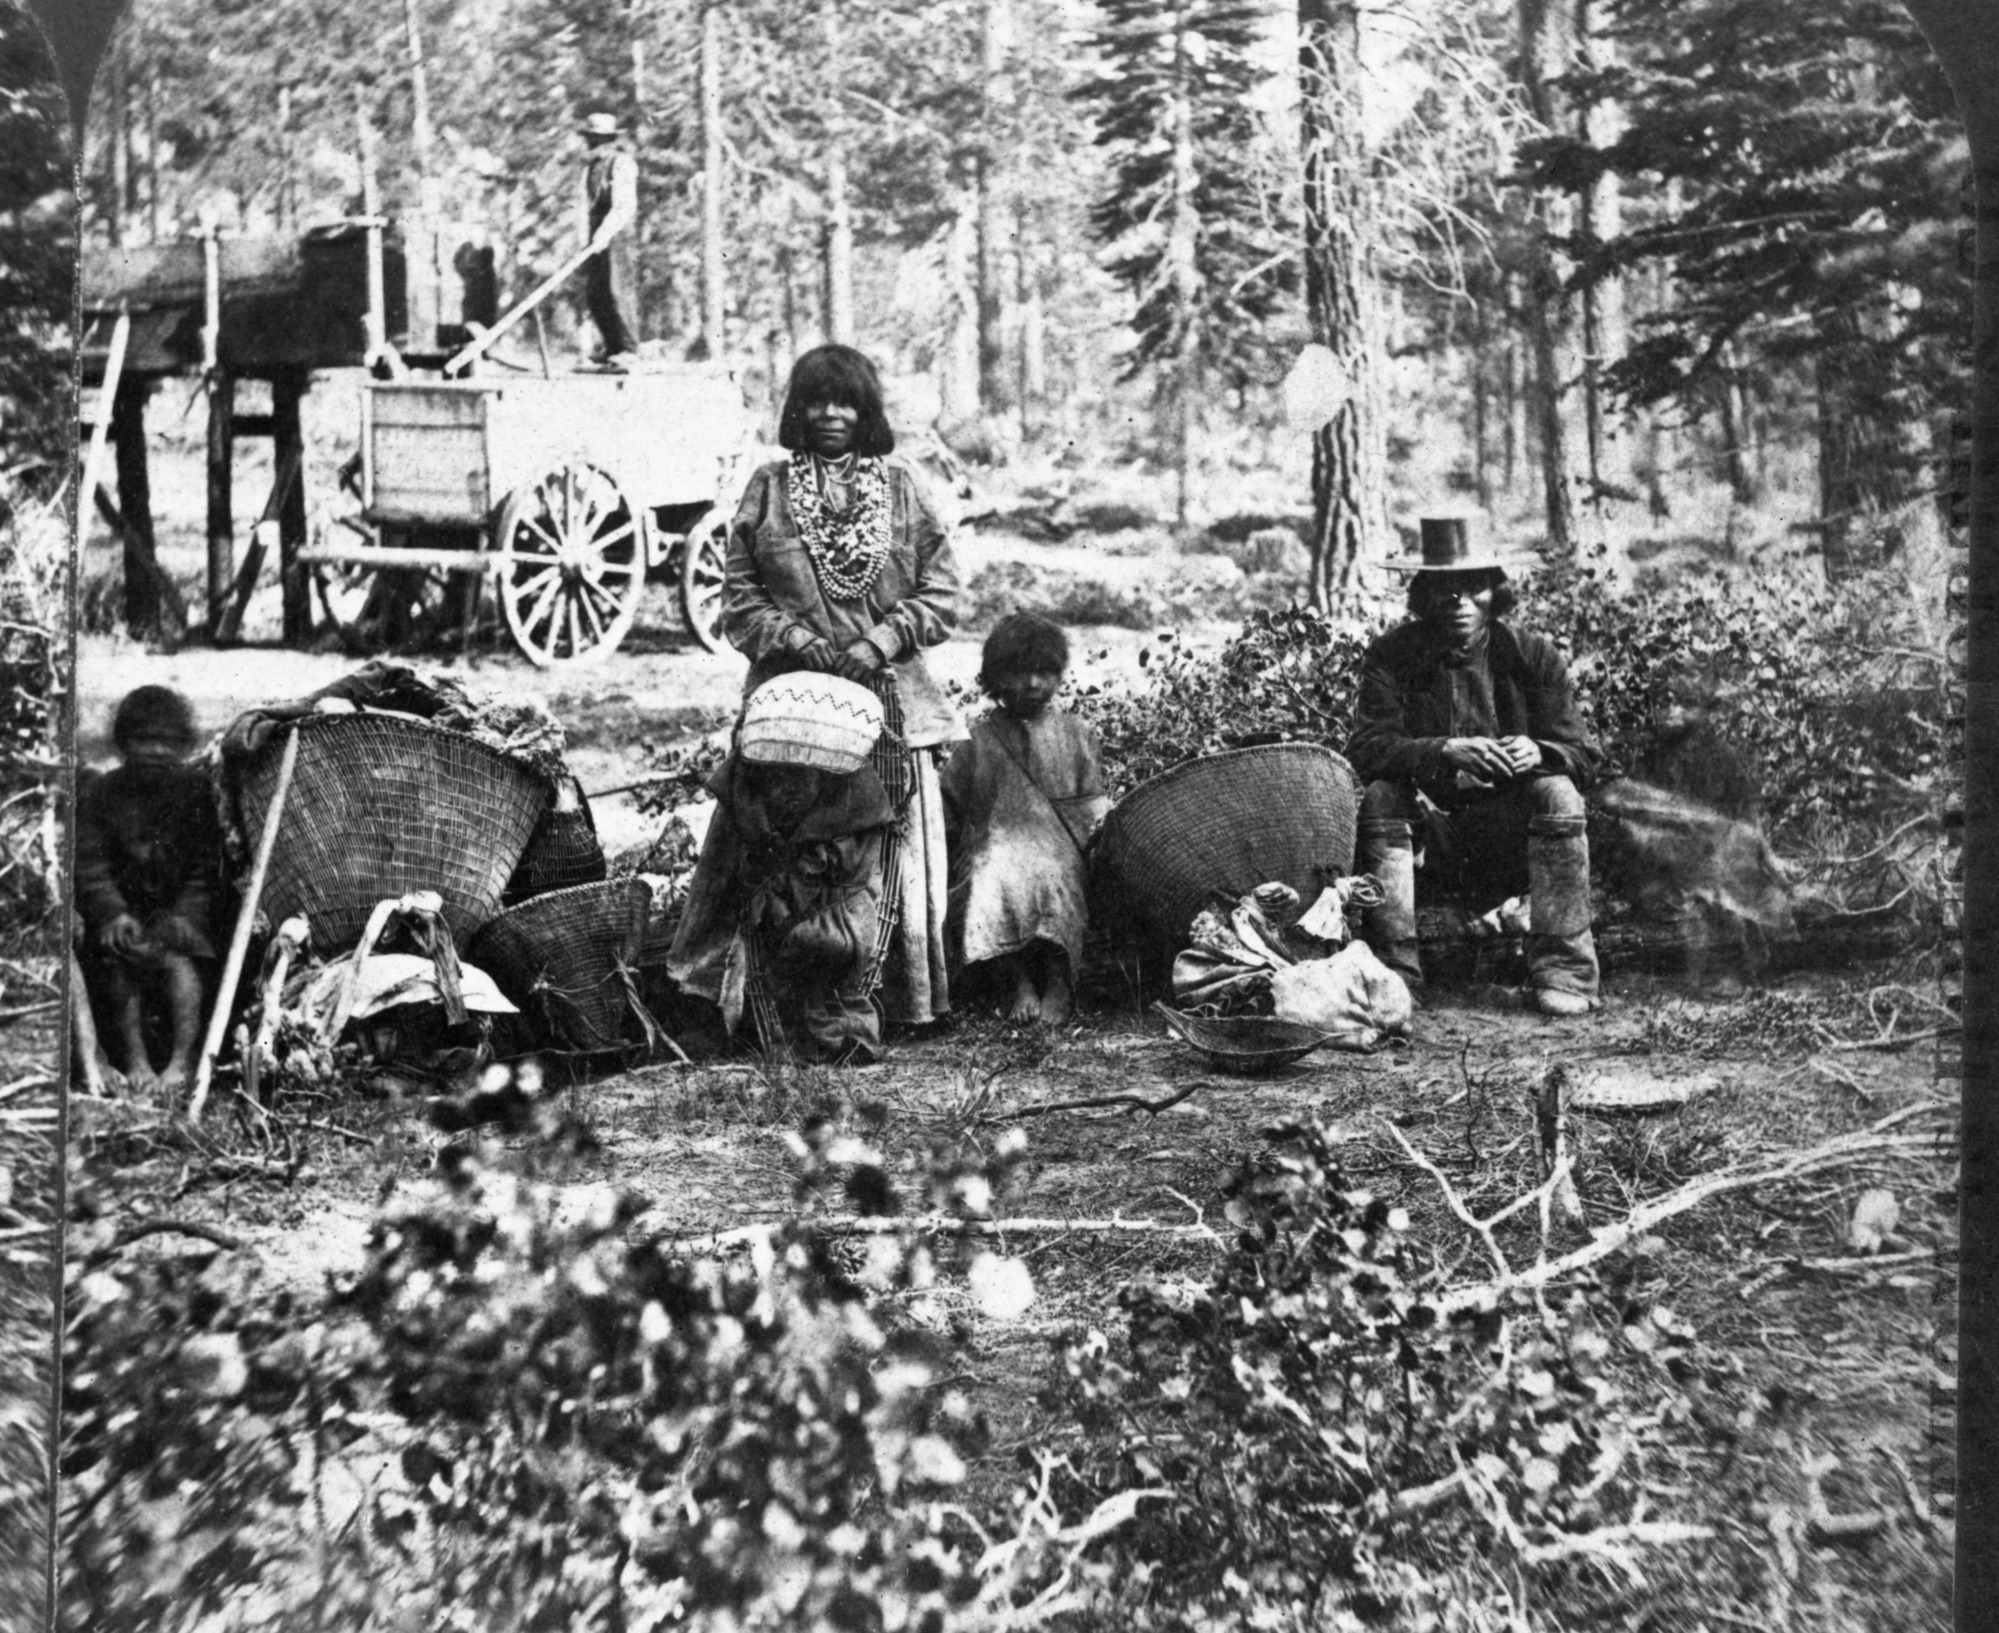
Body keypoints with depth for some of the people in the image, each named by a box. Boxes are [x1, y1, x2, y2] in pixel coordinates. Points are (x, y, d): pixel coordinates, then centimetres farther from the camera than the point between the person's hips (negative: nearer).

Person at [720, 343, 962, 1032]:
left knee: (894, 848, -2)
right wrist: (798, 641, -9)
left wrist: (881, 640, -8)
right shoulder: (768, 489, 9)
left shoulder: (900, 486, 9)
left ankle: (906, 1000, 5)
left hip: (891, 696, 1)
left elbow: (941, 593, 6)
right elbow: (739, 598, 6)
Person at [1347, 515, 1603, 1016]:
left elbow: (1585, 755, -5)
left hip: (1511, 836, 0)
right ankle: (1393, 972, -25)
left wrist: (1537, 752, -29)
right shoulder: (1392, 656, -4)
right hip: (1431, 831, 0)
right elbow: (1365, 750, -17)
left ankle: (1563, 974, -26)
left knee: (1557, 793, -27)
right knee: (1379, 795, -27)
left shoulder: (1533, 655, -1)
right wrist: (1445, 751, -35)